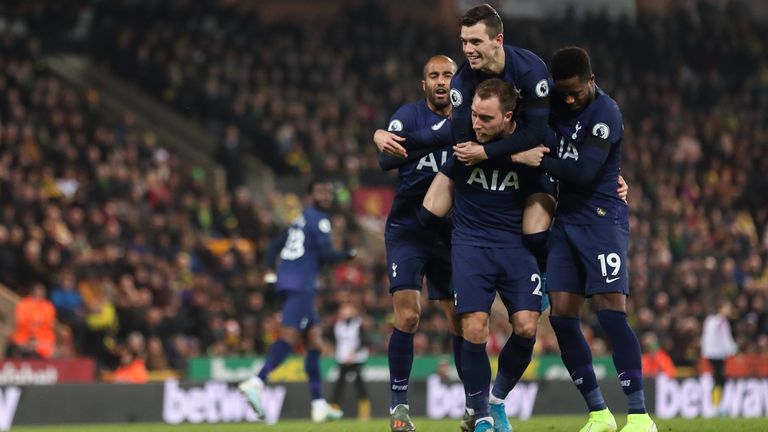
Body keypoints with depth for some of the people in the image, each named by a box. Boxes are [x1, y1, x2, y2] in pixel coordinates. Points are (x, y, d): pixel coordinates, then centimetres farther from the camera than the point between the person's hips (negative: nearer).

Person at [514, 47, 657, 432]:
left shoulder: (605, 114, -14)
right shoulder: (556, 105, 9)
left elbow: (584, 172, -22)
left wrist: (539, 160, -16)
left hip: (601, 218, -7)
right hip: (566, 219, 7)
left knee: (611, 312, -15)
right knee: (561, 314, 1)